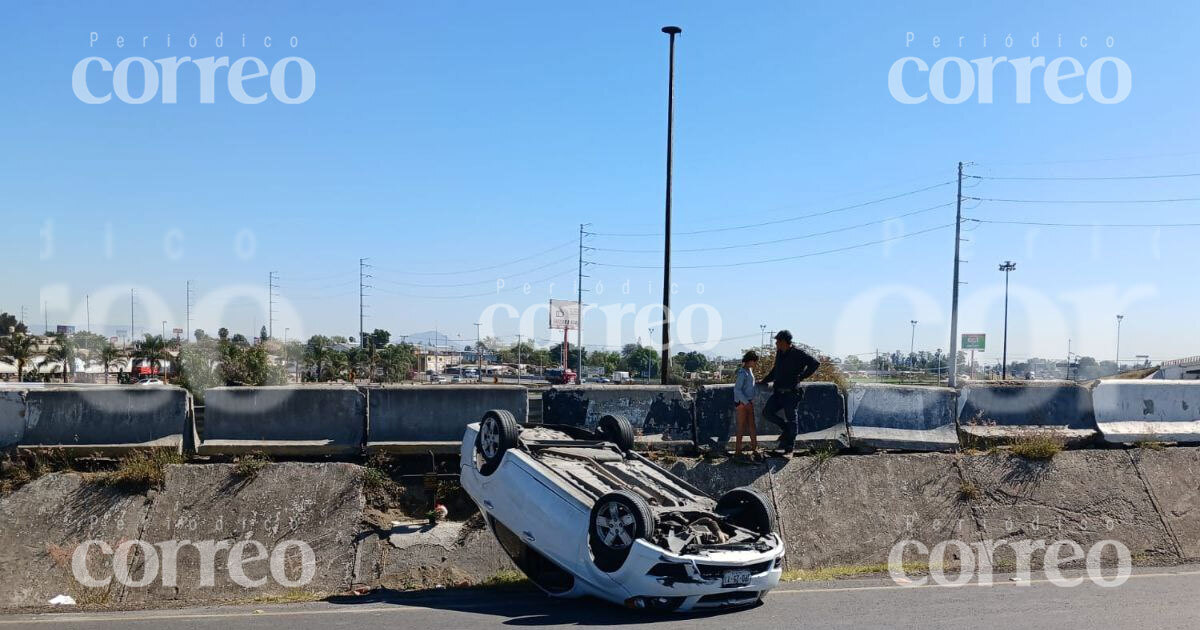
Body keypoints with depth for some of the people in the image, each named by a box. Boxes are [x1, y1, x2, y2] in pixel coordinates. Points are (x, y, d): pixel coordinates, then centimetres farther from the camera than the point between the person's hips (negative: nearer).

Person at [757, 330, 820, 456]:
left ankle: (789, 448, 8)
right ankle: (785, 428, 20)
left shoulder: (798, 354, -11)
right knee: (767, 412, -2)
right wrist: (764, 381, 27)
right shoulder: (779, 353, 13)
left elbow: (815, 363, -15)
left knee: (791, 420, 0)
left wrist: (802, 376, -13)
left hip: (791, 393, -7)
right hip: (778, 392, 7)